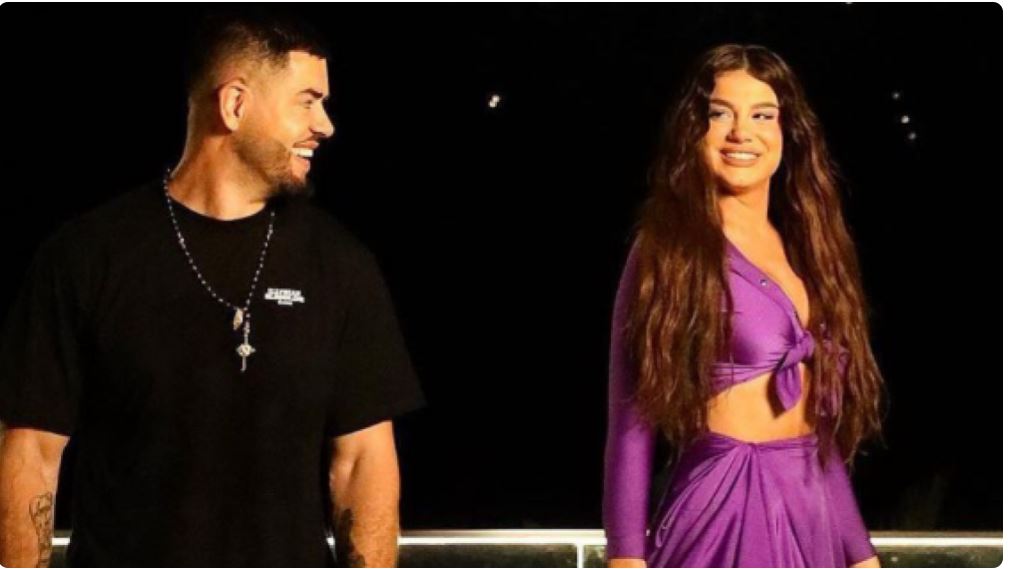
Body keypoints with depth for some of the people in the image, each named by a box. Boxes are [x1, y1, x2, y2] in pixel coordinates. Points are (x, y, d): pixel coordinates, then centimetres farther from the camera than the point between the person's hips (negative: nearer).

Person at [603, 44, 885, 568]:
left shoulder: (807, 248, 12)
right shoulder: (669, 248, -6)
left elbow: (822, 425, 14)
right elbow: (631, 418, -9)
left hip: (813, 514, 6)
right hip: (726, 510, -6)